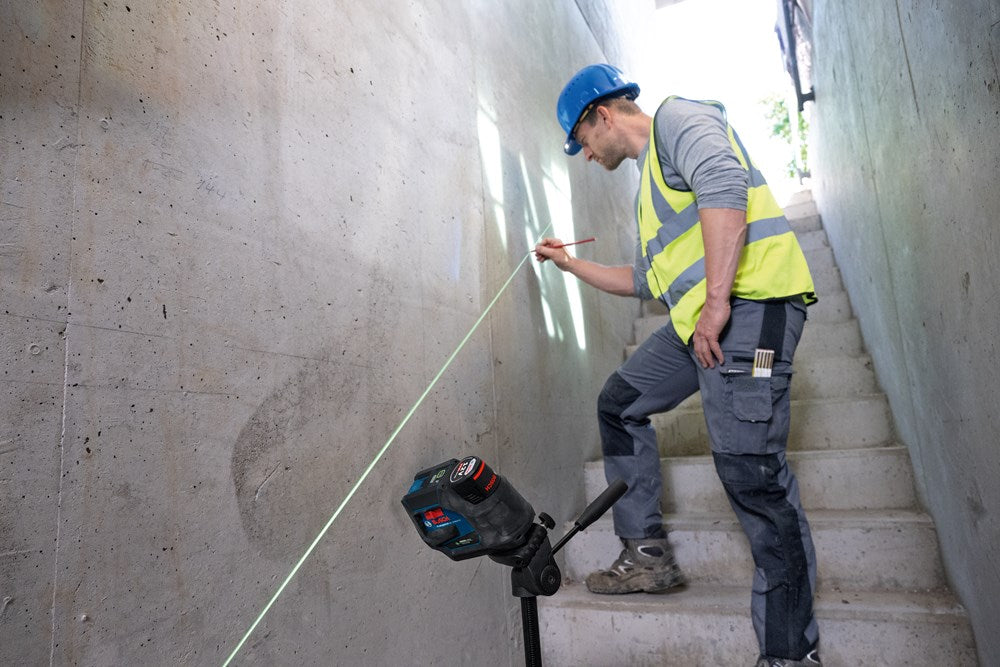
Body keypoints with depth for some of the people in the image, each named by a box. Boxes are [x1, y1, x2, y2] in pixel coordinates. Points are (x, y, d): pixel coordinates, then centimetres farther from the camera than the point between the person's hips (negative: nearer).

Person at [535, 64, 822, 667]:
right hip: (700, 320, 10)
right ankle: (649, 555, 20)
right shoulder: (651, 173, 29)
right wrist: (570, 264, 38)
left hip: (749, 302, -10)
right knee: (620, 403, 13)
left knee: (749, 469, -15)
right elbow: (646, 279, 32)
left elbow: (723, 182, -20)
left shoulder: (677, 118, 2)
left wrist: (717, 300, -27)